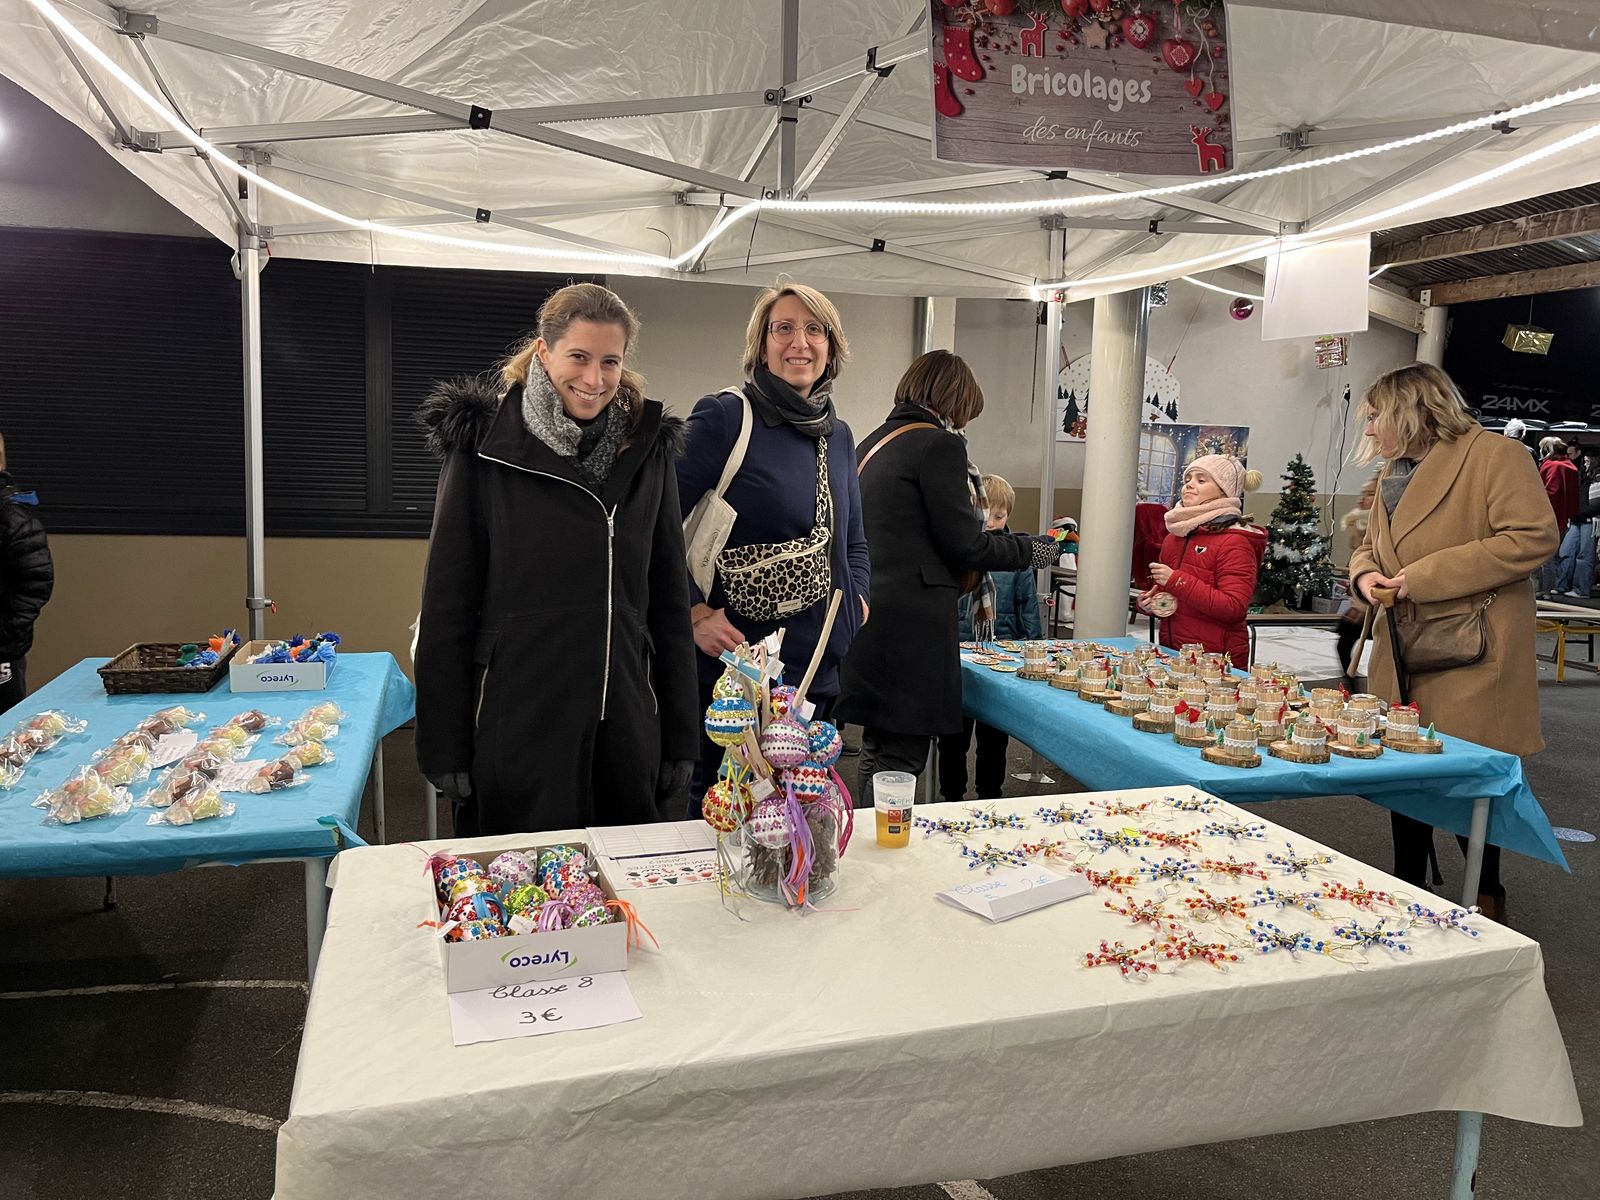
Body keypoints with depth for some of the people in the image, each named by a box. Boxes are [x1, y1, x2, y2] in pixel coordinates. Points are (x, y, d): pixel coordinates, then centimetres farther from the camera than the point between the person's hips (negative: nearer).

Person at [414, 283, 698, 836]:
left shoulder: (647, 448, 5)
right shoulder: (484, 447, -3)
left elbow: (669, 598, 8)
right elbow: (448, 602, -3)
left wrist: (679, 738, 6)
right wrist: (444, 746, -6)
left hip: (625, 720, 3)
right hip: (517, 722, -3)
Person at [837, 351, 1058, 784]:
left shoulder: (873, 443, 16)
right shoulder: (940, 445, -9)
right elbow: (965, 544, -11)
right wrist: (1033, 550, 3)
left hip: (867, 614, 9)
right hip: (912, 623, -9)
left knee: (878, 751, 18)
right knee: (900, 761, -3)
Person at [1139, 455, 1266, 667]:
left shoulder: (1235, 542, -11)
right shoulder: (1174, 537, 13)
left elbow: (1234, 608, -21)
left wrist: (1175, 580, -23)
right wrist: (1150, 600, 5)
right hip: (1171, 652, 7)